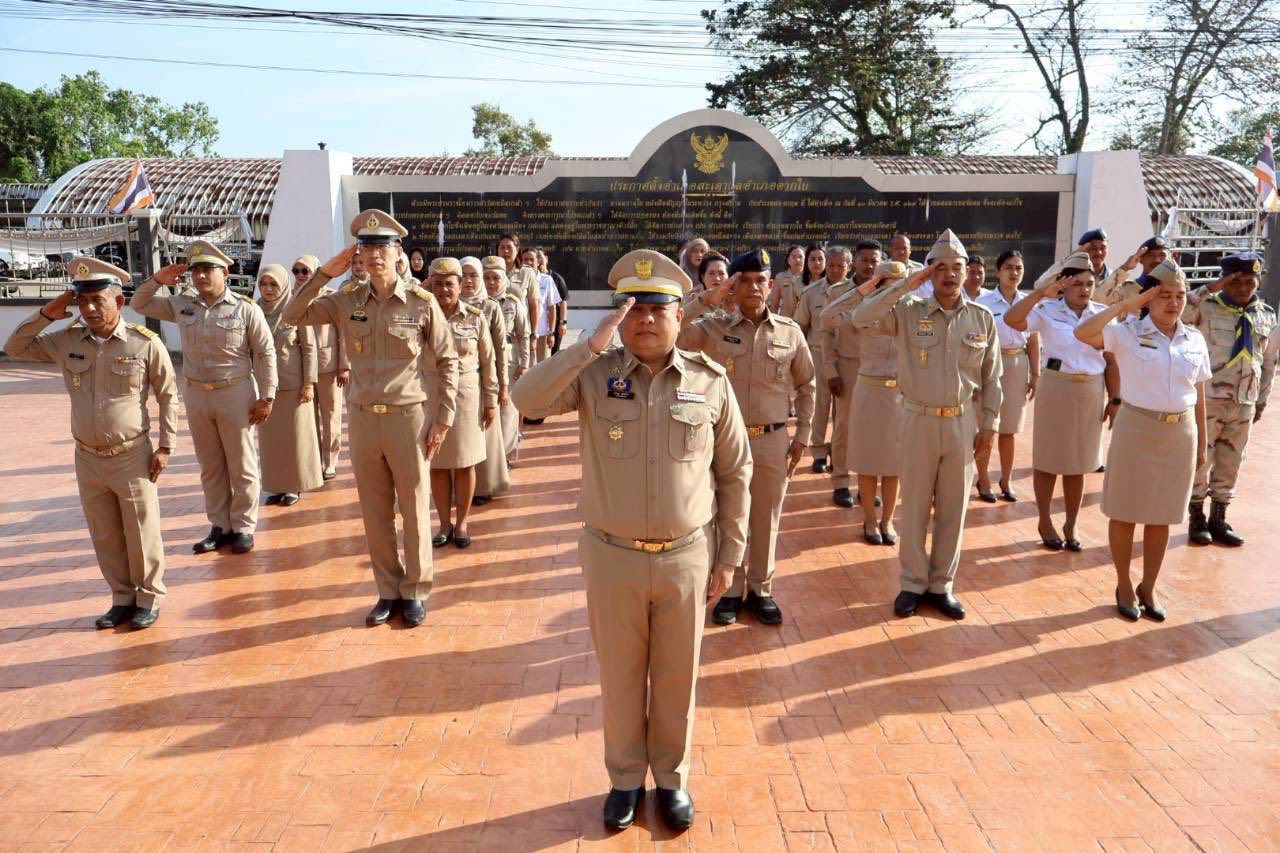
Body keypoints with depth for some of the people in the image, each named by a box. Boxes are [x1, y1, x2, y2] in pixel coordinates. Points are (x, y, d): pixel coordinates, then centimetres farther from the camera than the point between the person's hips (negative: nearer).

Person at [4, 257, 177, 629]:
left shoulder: (146, 343, -10)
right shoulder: (67, 341, 2)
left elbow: (168, 396, -4)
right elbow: (15, 347, 13)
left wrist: (165, 447, -7)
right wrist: (46, 314, -1)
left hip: (132, 457, -4)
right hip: (87, 459, 5)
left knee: (141, 534, 5)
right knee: (105, 537, 13)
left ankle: (149, 599, 21)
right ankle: (122, 599, 28)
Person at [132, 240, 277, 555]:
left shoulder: (246, 309, -9)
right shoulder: (182, 304, 4)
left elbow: (266, 353, -6)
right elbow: (139, 304, 16)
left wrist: (266, 396, -9)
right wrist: (157, 280, -1)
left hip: (236, 393, -5)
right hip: (196, 395, 5)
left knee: (242, 466, 5)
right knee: (210, 467, 13)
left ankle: (243, 527, 17)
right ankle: (220, 526, 24)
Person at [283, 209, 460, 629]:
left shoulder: (422, 302, -6)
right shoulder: (347, 300, 2)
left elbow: (447, 361, -1)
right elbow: (293, 315, 2)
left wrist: (443, 419, -5)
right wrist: (324, 274, -7)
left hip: (409, 418, -3)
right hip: (362, 419, 3)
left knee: (414, 511, 7)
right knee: (375, 513, 12)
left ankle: (415, 592, 22)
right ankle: (388, 591, 27)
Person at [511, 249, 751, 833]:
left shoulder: (710, 382, -4)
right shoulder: (594, 375, -6)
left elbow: (734, 473, 3)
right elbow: (527, 398, -24)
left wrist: (729, 555, 3)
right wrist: (592, 345, -27)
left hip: (687, 558, 1)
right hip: (612, 557, 0)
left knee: (676, 678, 16)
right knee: (620, 676, 16)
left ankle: (672, 779, 39)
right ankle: (625, 779, 38)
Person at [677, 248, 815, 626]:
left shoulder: (790, 331, 1)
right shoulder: (714, 328, -4)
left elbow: (806, 385, 9)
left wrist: (802, 435, 6)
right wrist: (707, 300, -19)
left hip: (773, 441, 1)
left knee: (766, 521, 12)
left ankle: (760, 590, 29)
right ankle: (730, 590, 26)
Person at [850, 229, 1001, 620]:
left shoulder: (983, 318, 1)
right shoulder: (908, 312, -5)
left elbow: (992, 377, 7)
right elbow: (861, 318, -21)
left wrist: (990, 423, 5)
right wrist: (906, 285, -19)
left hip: (963, 422, 2)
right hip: (920, 422, -2)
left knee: (953, 509, 10)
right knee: (915, 508, 8)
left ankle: (942, 585, 25)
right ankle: (913, 583, 22)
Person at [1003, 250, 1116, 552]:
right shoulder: (1048, 310, -6)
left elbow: (1111, 361, 4)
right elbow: (1011, 319, -22)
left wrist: (1115, 399, 1)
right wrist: (1041, 292, -23)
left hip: (1091, 392, 2)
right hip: (1056, 388, -2)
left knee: (1078, 463, 11)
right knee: (1048, 459, 7)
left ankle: (1071, 525, 25)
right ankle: (1045, 522, 23)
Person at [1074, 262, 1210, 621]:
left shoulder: (1196, 340, 5)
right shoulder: (1128, 334, -8)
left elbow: (1199, 395, 10)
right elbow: (1082, 333, -25)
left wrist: (1202, 442, 11)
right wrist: (1124, 306, -19)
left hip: (1180, 434, 4)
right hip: (1136, 430, -3)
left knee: (1162, 516, 13)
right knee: (1126, 513, 7)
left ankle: (1148, 588, 28)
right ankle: (1124, 586, 24)